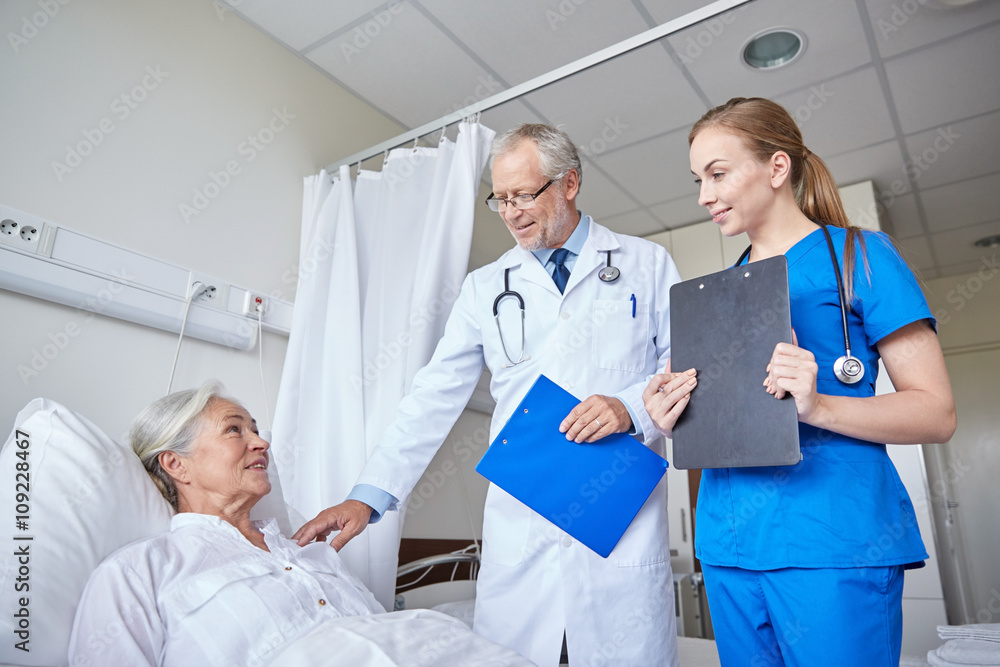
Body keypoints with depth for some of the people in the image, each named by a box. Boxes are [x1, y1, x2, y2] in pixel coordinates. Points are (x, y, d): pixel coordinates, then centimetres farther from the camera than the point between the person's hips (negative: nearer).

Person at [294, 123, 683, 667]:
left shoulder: (647, 264, 9)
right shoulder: (485, 287, 11)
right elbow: (435, 396, 6)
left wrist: (631, 406, -14)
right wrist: (368, 496, -2)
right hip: (518, 529, 1)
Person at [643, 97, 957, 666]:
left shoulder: (859, 256, -2)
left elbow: (938, 414, -6)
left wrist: (818, 406, -22)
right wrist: (675, 422, -3)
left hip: (832, 542, -5)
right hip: (729, 544, 5)